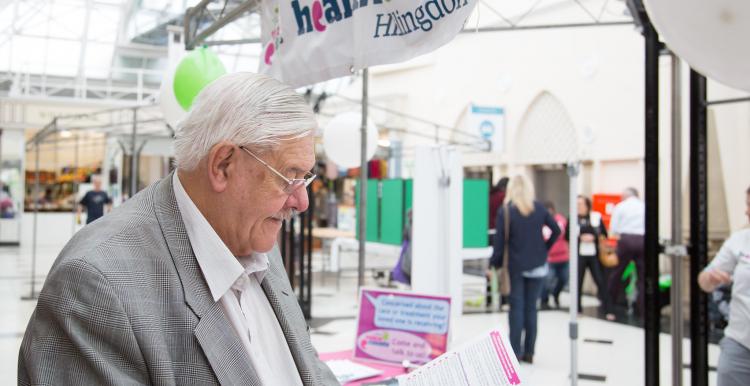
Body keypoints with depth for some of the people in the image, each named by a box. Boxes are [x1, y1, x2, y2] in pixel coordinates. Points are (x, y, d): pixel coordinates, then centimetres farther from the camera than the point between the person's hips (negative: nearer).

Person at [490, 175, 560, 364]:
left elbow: (500, 241, -8)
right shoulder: (539, 208, 1)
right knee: (531, 307, 8)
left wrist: (494, 264, 0)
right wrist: (545, 248, 11)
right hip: (537, 265, 2)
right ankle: (528, 352, 11)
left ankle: (515, 352, 4)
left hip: (516, 265, -2)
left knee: (517, 307, 4)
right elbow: (556, 230, 2)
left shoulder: (505, 211, -7)